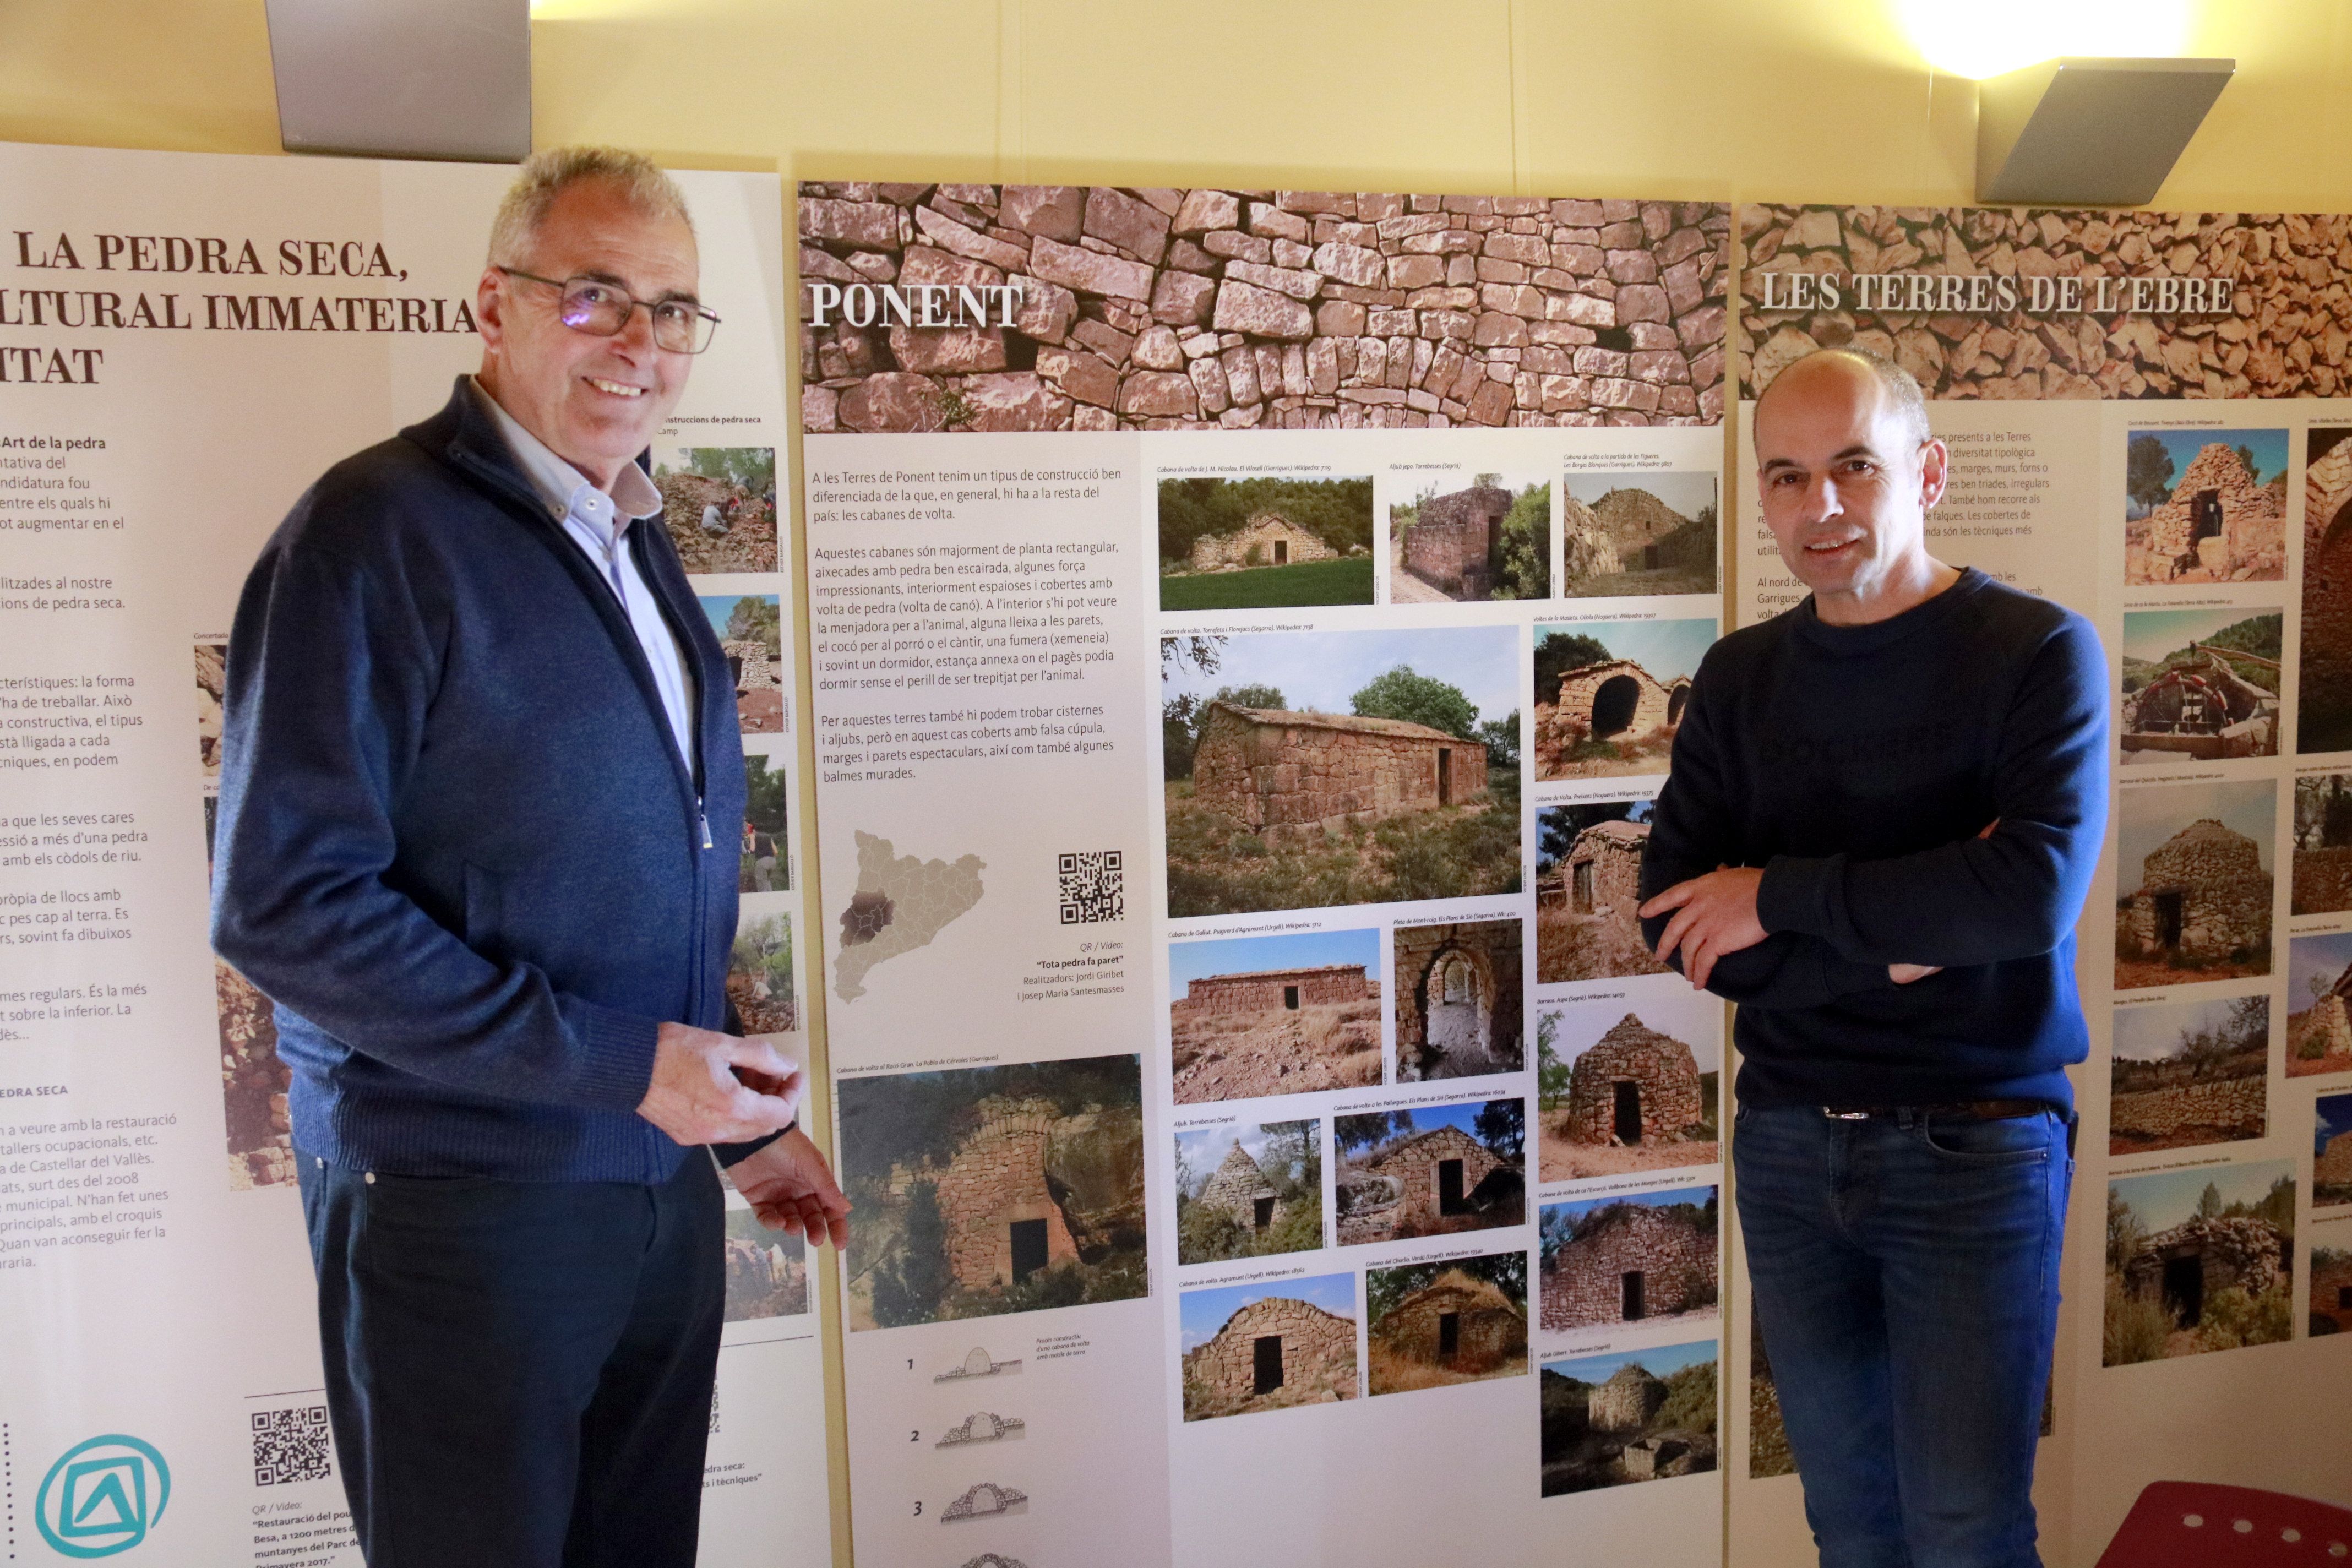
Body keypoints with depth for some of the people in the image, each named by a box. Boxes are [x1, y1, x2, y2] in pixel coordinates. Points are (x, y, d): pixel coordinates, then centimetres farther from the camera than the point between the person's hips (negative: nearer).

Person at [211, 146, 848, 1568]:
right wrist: (619, 1063, -21)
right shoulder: (378, 531, -13)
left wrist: (742, 1119, 16)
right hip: (466, 1198, -7)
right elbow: (285, 903, -21)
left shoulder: (639, 546, 12)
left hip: (664, 1188, 7)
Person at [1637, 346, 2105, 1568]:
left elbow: (2035, 894, -24)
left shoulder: (2037, 652, -8)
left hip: (1975, 1147, -4)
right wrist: (1899, 935, -17)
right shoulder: (1740, 679, 4)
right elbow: (1678, 925, -6)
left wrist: (1783, 896, -15)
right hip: (1788, 1146, 4)